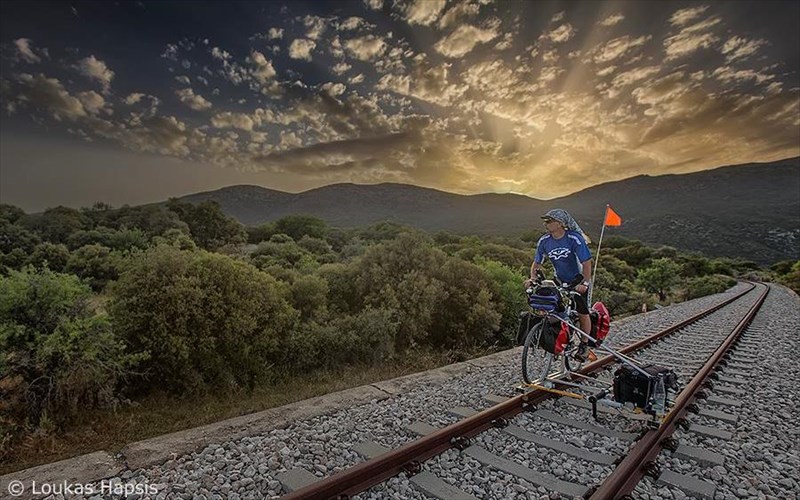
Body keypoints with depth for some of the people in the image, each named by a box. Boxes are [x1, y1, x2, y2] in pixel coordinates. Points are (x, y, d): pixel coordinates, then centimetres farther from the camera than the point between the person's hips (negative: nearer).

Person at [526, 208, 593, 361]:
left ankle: (584, 344, 20)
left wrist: (585, 283, -33)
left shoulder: (575, 239, -24)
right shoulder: (544, 241, -11)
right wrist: (532, 278, -17)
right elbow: (536, 263, -1)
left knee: (582, 313, 0)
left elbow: (586, 263, -23)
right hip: (560, 281, 4)